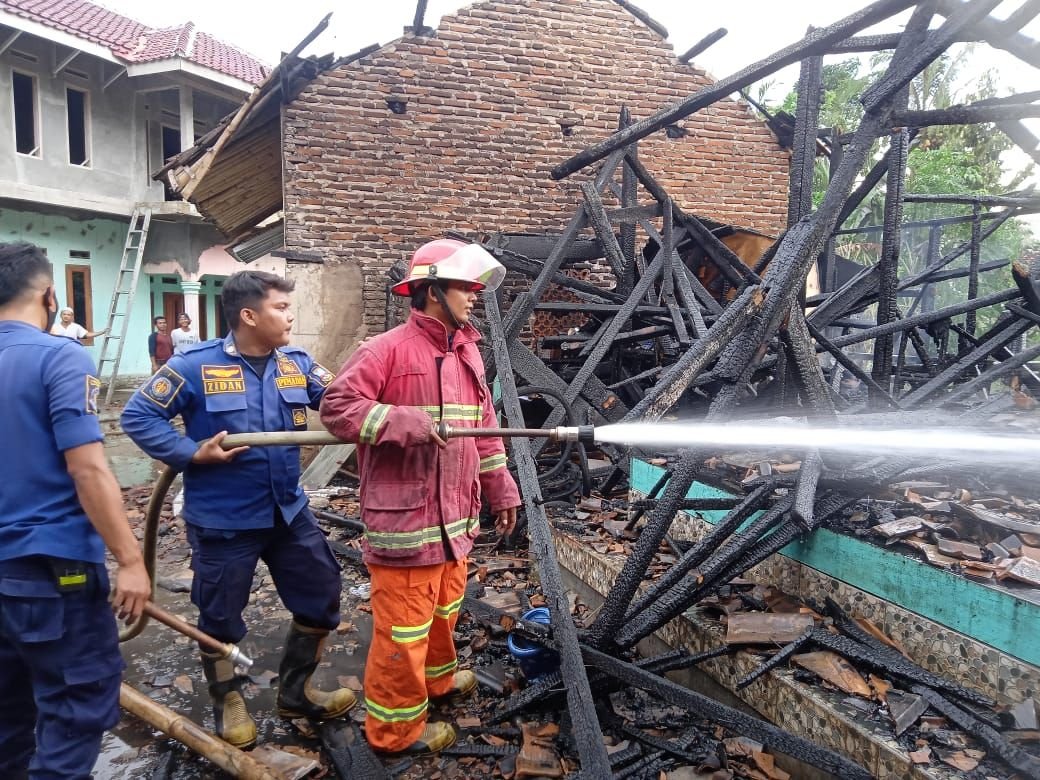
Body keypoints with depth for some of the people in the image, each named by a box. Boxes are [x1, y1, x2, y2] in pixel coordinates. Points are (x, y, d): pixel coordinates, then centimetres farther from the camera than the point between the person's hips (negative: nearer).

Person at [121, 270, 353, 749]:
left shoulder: (297, 364, 2)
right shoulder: (195, 366, -13)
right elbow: (138, 416, -9)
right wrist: (192, 454, -18)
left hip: (289, 511, 5)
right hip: (222, 521, -5)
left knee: (321, 599, 13)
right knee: (221, 618, 12)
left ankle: (295, 692, 35)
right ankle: (228, 703, 38)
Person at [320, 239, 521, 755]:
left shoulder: (467, 353, 11)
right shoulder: (387, 349, -13)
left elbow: (484, 428, 16)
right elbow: (336, 406, -17)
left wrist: (501, 491, 16)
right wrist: (408, 423, -26)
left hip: (454, 513, 8)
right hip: (404, 516, -8)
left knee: (444, 608, 25)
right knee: (404, 625, 2)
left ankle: (438, 678, 48)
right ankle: (395, 727, 21)